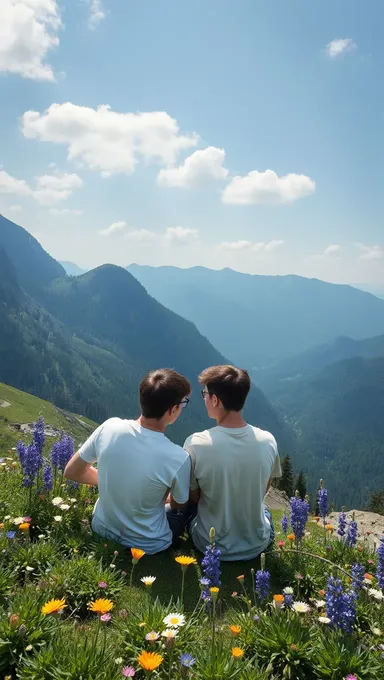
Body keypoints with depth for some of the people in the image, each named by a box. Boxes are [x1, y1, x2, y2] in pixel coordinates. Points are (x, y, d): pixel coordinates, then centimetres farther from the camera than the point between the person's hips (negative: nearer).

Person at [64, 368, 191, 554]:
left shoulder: (109, 427, -21)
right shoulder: (178, 458, -30)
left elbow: (71, 472, -6)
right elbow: (177, 505, -8)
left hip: (102, 529, 4)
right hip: (147, 546, -3)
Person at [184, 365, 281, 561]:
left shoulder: (195, 444, -26)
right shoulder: (268, 442, -17)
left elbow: (193, 497, -8)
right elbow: (262, 491, 1)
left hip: (211, 546, -2)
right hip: (257, 545, 2)